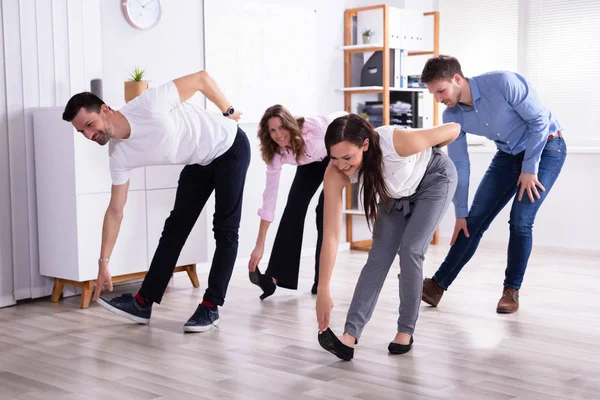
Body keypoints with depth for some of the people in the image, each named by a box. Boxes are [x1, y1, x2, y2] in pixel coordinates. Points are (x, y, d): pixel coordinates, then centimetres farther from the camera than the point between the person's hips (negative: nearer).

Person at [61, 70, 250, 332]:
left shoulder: (148, 105, -33)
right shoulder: (120, 155, -12)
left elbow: (202, 78, -22)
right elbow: (115, 211, -6)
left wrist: (228, 112, -12)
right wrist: (103, 262, -5)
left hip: (230, 147, -6)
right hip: (199, 162, 6)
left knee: (225, 230, -7)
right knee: (175, 227, 5)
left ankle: (210, 308, -2)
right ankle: (143, 304, 8)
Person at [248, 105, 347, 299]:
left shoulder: (314, 126, -40)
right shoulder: (276, 154, -27)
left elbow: (341, 117, -19)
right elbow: (269, 198, -27)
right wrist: (260, 245, -29)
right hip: (310, 164, 3)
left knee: (325, 210, -16)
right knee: (293, 207, -12)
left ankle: (321, 279, -8)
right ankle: (275, 276, -10)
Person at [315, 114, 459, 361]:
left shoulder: (397, 142, -43)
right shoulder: (335, 174, -32)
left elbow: (454, 129, -26)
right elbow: (330, 234, -31)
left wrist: (426, 155, -5)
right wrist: (323, 291, -33)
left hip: (434, 179, -3)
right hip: (396, 193, 3)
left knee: (410, 251, -16)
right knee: (379, 255, -10)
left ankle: (406, 331, -1)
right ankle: (350, 336, -17)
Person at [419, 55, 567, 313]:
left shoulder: (502, 83, -30)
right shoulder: (452, 116, -13)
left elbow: (539, 120, -22)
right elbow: (459, 165, -5)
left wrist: (529, 168, -19)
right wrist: (460, 213, -2)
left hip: (546, 147, -5)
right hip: (508, 155, 5)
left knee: (520, 220, -15)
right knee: (475, 220, -2)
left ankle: (511, 291, 1)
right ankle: (438, 285, 3)